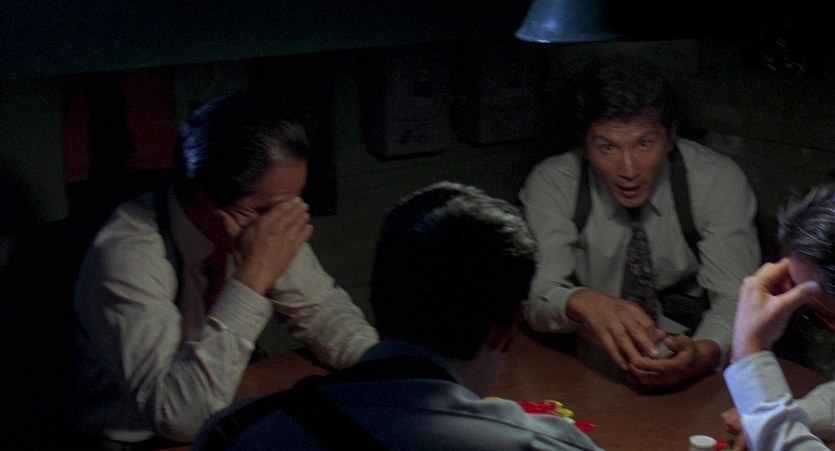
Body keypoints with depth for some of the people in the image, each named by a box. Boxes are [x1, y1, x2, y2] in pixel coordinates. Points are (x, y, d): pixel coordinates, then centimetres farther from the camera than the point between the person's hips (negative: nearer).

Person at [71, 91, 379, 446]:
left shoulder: (260, 222, -11)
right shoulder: (126, 256, -28)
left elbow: (323, 309, 4)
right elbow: (182, 418, -33)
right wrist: (254, 277, -35)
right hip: (139, 439, -5)